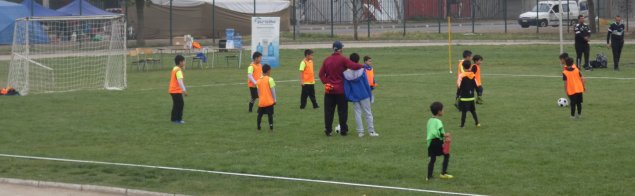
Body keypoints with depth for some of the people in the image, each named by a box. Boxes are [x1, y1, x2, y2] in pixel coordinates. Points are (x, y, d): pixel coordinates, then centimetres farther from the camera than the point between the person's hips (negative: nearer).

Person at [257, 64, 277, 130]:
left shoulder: (258, 80, 5)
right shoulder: (270, 79, -10)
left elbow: (258, 91, 9)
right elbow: (272, 90, -9)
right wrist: (274, 99, -2)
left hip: (261, 102, 4)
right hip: (269, 101, -4)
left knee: (260, 114, 16)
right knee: (270, 114, 0)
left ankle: (258, 126, 16)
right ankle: (271, 127, -5)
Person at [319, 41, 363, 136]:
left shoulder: (327, 60, 4)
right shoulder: (342, 59, -10)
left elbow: (321, 74, 2)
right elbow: (354, 66, -21)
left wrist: (326, 82, 0)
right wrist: (361, 66, -5)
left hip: (329, 90, 3)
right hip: (341, 89, -3)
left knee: (328, 111, 8)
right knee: (342, 111, 6)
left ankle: (328, 130, 9)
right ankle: (343, 130, 9)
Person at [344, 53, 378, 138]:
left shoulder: (346, 73, -5)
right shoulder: (361, 70, -10)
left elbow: (346, 86, -3)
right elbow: (366, 84, -6)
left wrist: (348, 97, 3)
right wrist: (370, 95, 3)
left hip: (354, 96, 2)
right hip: (364, 95, -2)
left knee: (357, 113, 9)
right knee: (368, 113, 6)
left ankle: (360, 132, 7)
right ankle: (371, 131, 7)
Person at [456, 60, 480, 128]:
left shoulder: (462, 75, -13)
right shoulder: (473, 75, 0)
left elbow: (459, 87, -13)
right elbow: (476, 86, 4)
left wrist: (457, 96, -5)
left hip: (464, 97, -4)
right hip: (471, 97, 4)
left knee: (463, 111, 0)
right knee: (473, 110, 17)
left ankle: (462, 125, 2)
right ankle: (477, 123, 13)